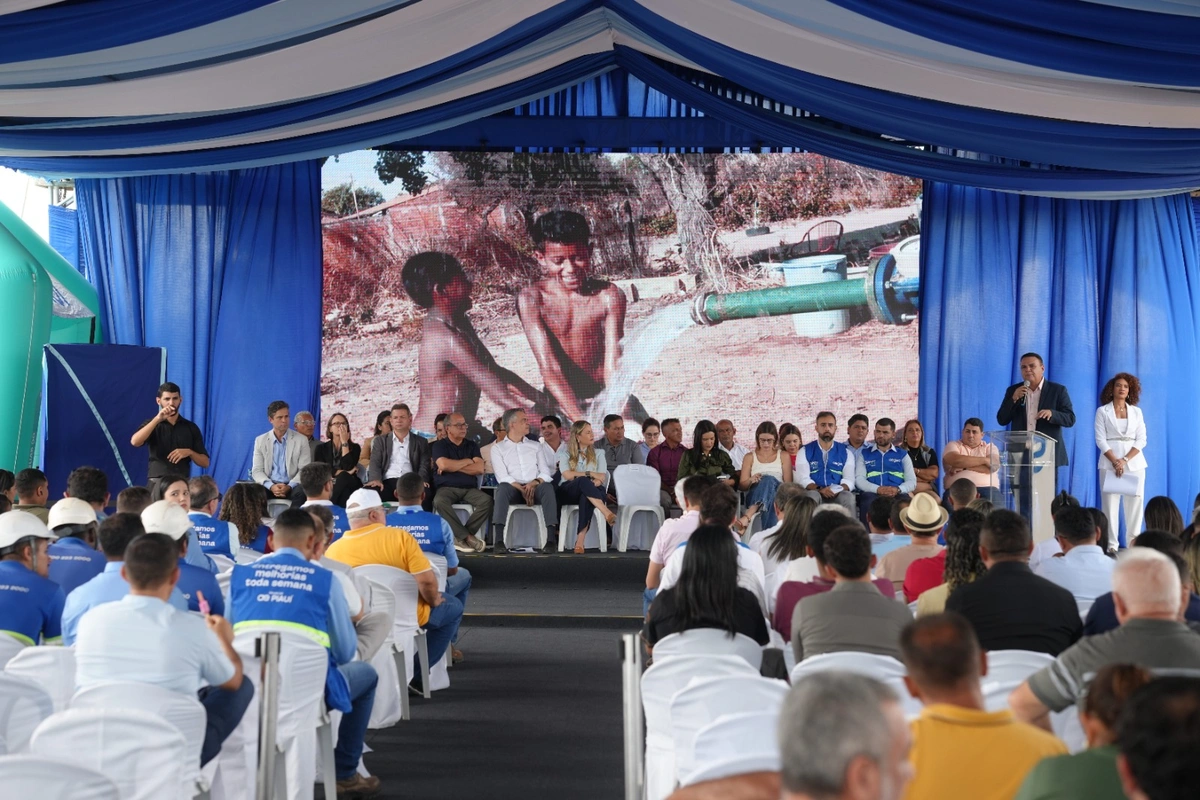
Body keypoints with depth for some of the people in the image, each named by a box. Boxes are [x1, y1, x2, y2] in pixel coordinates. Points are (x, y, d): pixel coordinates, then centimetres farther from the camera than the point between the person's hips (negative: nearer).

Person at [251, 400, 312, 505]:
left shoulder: (301, 440, 4)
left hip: (292, 486, -1)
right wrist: (271, 486, -18)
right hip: (269, 486, 1)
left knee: (301, 492, -35)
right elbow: (257, 470, 3)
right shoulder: (260, 441, 8)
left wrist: (289, 487, -20)